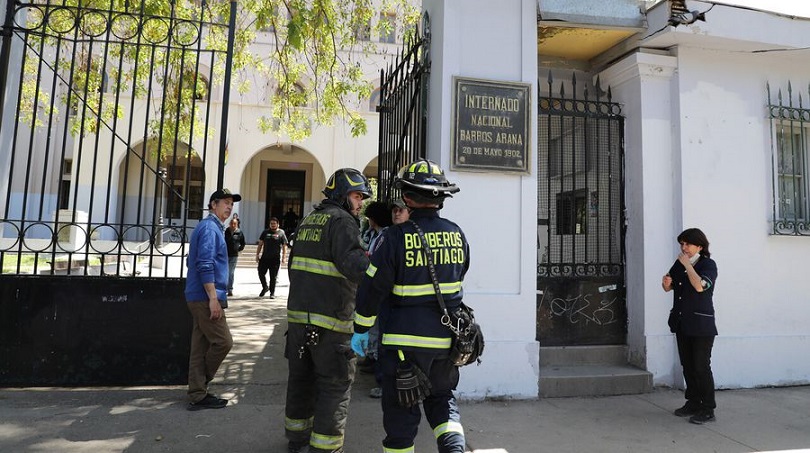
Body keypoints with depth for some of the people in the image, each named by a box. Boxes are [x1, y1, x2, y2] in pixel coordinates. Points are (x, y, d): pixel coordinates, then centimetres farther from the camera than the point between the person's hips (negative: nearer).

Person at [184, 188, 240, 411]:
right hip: (205, 297, -10)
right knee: (223, 342, -5)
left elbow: (193, 262, 25)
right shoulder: (210, 227, -12)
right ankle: (198, 394, 10)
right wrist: (213, 298, -23)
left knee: (201, 347, 11)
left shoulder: (212, 227, 19)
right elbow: (205, 265, -21)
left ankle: (197, 394, 17)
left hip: (200, 298, 10)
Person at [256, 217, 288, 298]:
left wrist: (284, 257, -6)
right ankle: (265, 287, 26)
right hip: (264, 257, 3)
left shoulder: (281, 233, 2)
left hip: (275, 258, -3)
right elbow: (260, 244, 13)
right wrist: (257, 254, 8)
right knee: (261, 273, 2)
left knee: (273, 276, 2)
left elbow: (284, 246, 1)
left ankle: (272, 292, 14)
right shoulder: (265, 232, 11)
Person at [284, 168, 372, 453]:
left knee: (301, 377, 20)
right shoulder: (342, 221, -9)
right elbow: (352, 263, -25)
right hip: (330, 321, -8)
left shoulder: (307, 221, 16)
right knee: (336, 385, 2)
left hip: (298, 314, 9)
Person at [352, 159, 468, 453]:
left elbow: (372, 287, -11)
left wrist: (361, 330, 0)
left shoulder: (396, 236, -14)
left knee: (401, 411, 10)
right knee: (442, 398, 23)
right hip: (446, 338, 5)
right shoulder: (457, 234, 1)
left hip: (405, 340, -4)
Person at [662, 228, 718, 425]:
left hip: (701, 324, -7)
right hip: (682, 322, 7)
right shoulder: (679, 263, 11)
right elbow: (668, 287, 16)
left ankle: (708, 410, 4)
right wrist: (666, 282, -6)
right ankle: (693, 403, 23)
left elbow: (700, 286, -27)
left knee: (701, 366, -5)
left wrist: (687, 265, -19)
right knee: (687, 365, 13)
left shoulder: (708, 264, -8)